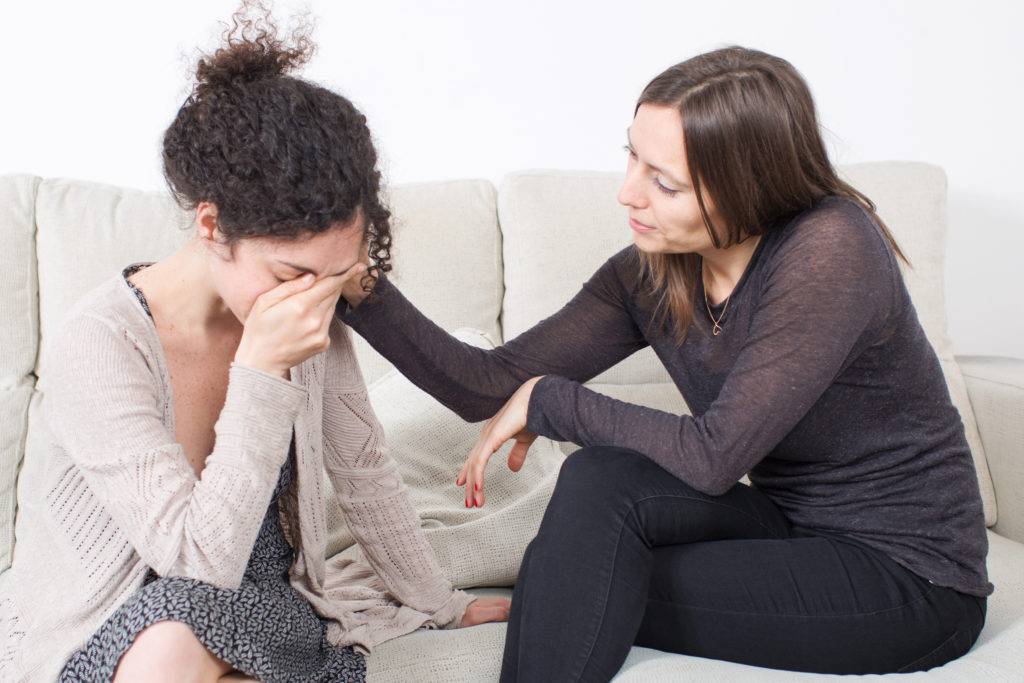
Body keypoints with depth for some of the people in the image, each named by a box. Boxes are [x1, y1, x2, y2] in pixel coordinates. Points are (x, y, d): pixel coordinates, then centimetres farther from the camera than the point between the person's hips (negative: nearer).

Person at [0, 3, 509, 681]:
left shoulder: (317, 328, -10)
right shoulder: (100, 344, -24)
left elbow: (366, 473, 3)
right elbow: (198, 560, -28)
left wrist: (443, 604, 12)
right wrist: (259, 372, -34)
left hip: (268, 610, 3)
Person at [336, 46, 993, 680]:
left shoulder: (830, 248, -24)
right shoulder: (648, 274, -5)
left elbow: (715, 454, -26)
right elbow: (495, 384, -6)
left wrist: (547, 401, -16)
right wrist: (363, 291, -18)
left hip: (909, 572, -5)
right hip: (793, 526, 5)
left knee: (605, 481, -21)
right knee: (598, 481, -21)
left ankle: (542, 613, 1)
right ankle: (549, 613, 1)